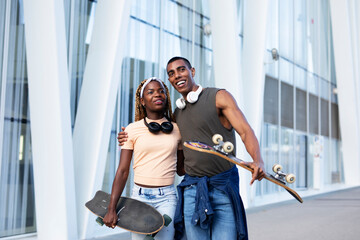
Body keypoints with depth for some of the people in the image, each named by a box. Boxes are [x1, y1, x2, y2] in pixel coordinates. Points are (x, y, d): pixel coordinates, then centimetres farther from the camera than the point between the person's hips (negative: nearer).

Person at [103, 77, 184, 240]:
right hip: (140, 195, -1)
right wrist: (111, 209, -6)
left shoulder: (176, 129, 7)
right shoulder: (132, 130, 1)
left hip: (167, 197, 1)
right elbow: (122, 171, -1)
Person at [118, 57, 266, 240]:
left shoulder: (219, 97, -2)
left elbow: (246, 132, -11)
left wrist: (258, 161, -31)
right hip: (192, 189, 4)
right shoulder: (177, 114, 16)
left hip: (224, 187, -4)